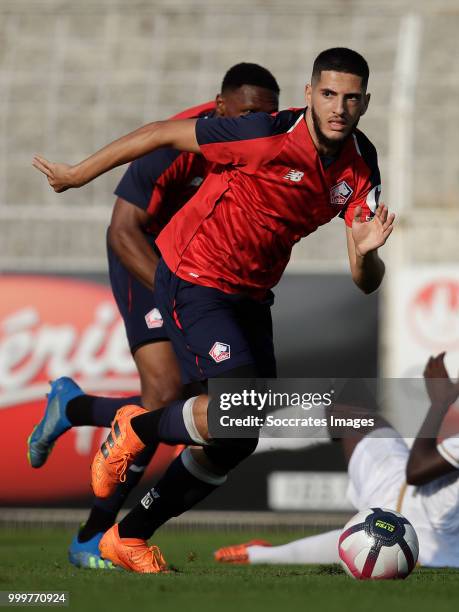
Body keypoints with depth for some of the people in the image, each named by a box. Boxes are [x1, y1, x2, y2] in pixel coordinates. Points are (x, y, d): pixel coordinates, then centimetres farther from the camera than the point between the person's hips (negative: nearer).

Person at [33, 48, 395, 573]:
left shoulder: (360, 169, -5)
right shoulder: (267, 135, -24)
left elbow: (366, 283, -5)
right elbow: (162, 134, -13)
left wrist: (365, 253, -29)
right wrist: (78, 174, -6)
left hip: (249, 294, 7)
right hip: (193, 278, -7)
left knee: (236, 444, 8)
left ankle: (128, 538, 24)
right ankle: (136, 431, 5)